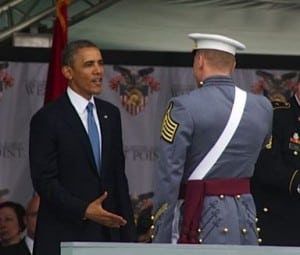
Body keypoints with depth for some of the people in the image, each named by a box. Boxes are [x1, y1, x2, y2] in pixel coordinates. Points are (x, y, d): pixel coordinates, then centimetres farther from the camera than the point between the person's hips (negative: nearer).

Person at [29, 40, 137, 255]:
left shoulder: (110, 114, 14)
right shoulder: (47, 119, -4)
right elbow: (44, 180, -9)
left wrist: (128, 233, 10)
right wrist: (84, 210, -20)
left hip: (108, 229, 5)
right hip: (65, 235, -5)